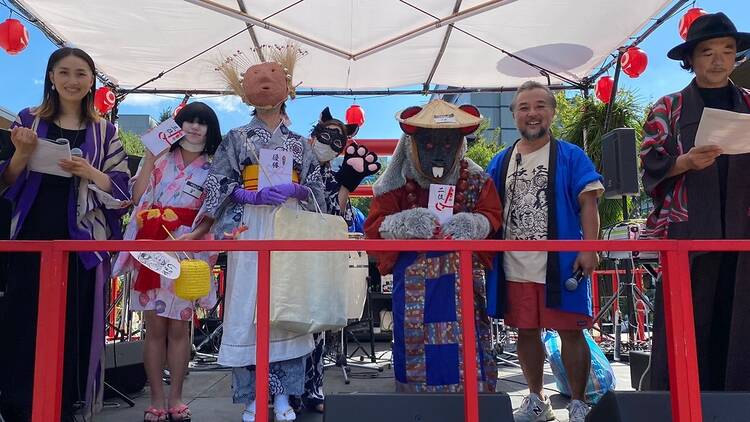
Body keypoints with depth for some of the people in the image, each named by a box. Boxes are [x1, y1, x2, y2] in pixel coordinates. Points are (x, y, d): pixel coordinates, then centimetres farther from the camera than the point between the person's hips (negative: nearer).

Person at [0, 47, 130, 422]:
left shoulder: (104, 130, 8)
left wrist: (90, 173, -14)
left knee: (73, 325, 4)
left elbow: (121, 189, 3)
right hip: (32, 235, 1)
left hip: (81, 240, 0)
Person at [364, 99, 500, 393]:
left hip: (462, 276, 1)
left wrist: (472, 224, -17)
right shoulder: (398, 183, 0)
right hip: (412, 278, 0)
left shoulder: (476, 179, 5)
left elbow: (493, 216, 6)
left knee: (465, 340, 1)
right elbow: (374, 226, -1)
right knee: (415, 344, 7)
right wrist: (403, 223, -22)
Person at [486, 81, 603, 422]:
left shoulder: (571, 156, 1)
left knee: (570, 331, 2)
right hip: (514, 267, 4)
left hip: (561, 263, -3)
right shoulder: (501, 162, 10)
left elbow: (588, 204, -4)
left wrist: (589, 249, -14)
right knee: (526, 331, 12)